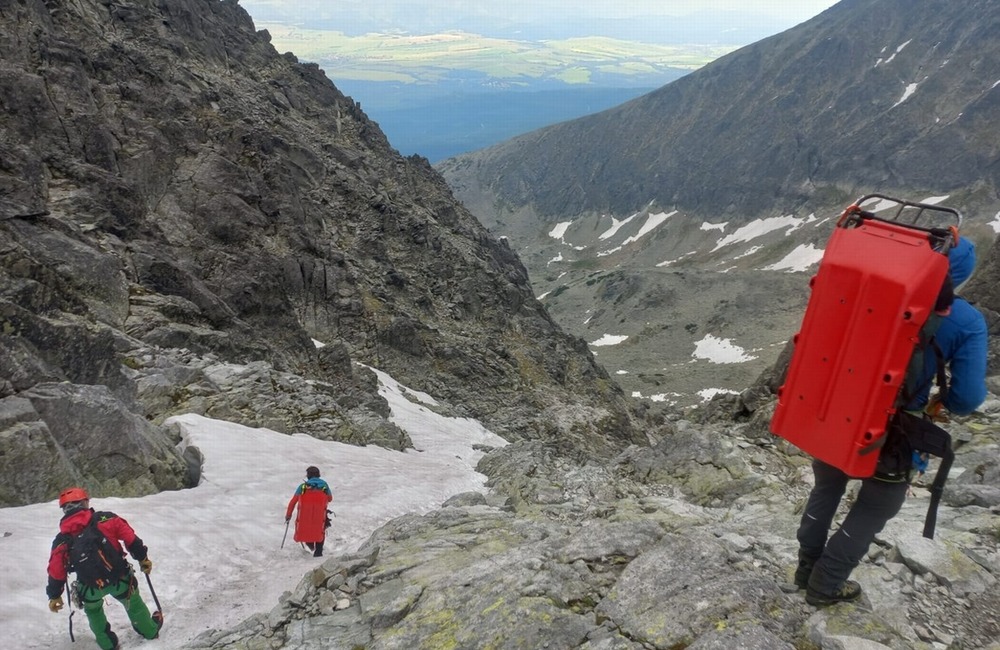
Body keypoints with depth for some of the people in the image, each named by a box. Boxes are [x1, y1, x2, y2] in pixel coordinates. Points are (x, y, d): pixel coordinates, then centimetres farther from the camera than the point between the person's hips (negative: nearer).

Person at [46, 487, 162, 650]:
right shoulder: (105, 520, -10)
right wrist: (143, 558, 5)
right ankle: (150, 630, 46)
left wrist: (54, 596, 17)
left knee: (93, 610, 34)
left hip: (90, 589, 1)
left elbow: (56, 572, 1)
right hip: (121, 579, -1)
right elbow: (131, 538, -8)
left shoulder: (61, 542, -5)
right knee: (133, 602, 27)